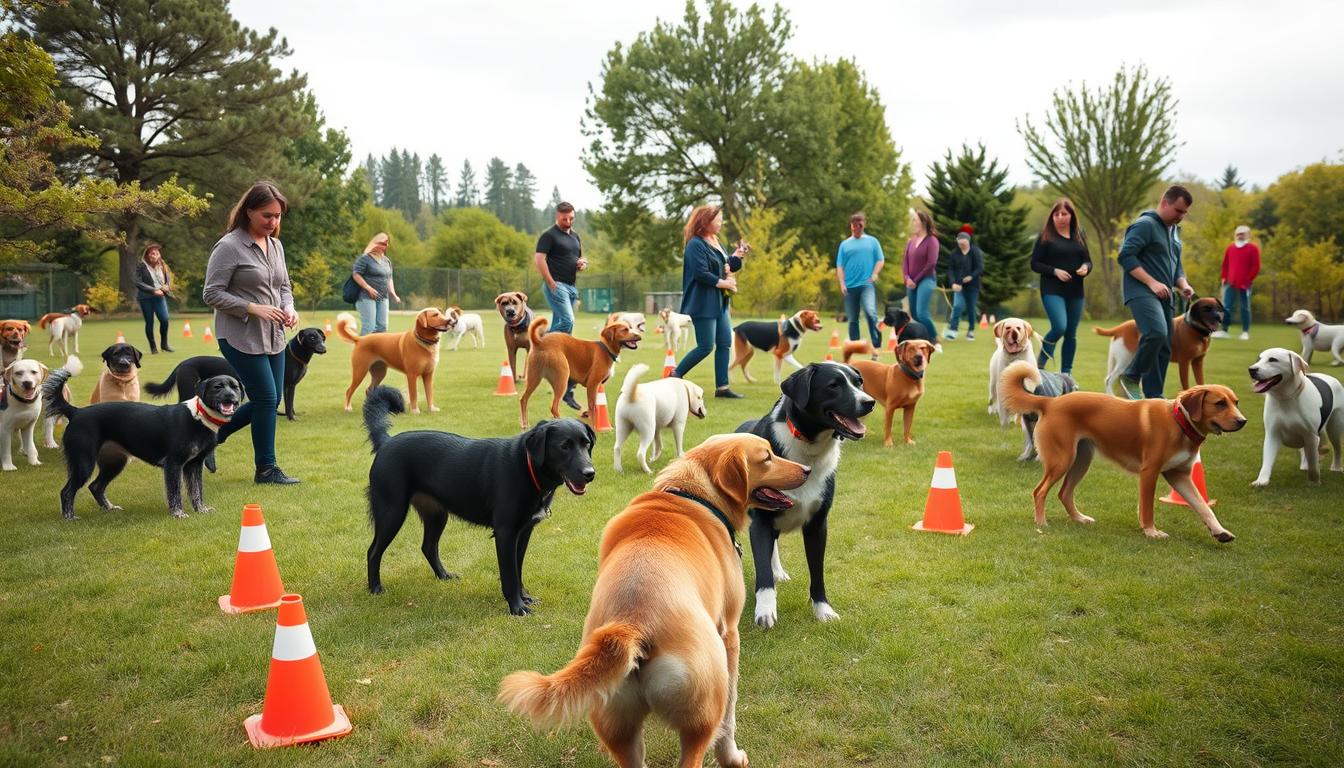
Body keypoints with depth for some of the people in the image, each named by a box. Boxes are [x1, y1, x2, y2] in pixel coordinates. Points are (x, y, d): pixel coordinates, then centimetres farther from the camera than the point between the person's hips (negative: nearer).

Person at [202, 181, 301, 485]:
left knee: (269, 401, 11)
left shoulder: (276, 246, 9)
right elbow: (211, 293, -14)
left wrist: (289, 309, -2)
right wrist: (254, 309, -21)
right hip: (241, 337, -8)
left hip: (273, 337, 8)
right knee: (266, 399, -6)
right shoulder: (229, 246, -13)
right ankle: (266, 468, 8)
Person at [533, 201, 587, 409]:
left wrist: (583, 263, 5)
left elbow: (581, 257, 30)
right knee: (567, 322, -22)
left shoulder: (575, 236, 19)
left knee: (558, 326, 8)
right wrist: (551, 283, -19)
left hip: (571, 286, 8)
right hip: (556, 285, -8)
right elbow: (539, 259, -14)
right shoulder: (549, 235, -5)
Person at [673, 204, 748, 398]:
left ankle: (722, 387, 10)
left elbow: (726, 266, 21)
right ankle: (674, 377, 8)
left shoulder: (715, 242, 15)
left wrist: (737, 257, 4)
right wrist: (723, 283, -15)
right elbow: (701, 274, -22)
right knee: (705, 347, -7)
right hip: (703, 304, -9)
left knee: (725, 343, 6)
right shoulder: (696, 244, -14)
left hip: (719, 302, 9)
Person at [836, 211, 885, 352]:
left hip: (867, 284, -2)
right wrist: (842, 283, -4)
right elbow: (839, 266, 8)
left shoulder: (872, 241, 9)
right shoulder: (844, 244, 12)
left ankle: (877, 346, -19)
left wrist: (874, 274, -12)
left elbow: (880, 260, 6)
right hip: (850, 286, 3)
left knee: (870, 313, -24)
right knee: (853, 319, 7)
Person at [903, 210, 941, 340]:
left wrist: (916, 280, -11)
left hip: (926, 280, -7)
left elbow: (931, 263, -13)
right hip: (912, 283, 7)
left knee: (921, 313, -18)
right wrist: (907, 278, -8)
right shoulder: (910, 241, 12)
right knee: (914, 314, 7)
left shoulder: (931, 240, -7)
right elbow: (905, 262, 10)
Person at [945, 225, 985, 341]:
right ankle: (952, 330, -16)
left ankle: (971, 331, 23)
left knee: (970, 309, 8)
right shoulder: (955, 253, 1)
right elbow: (950, 269, 1)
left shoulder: (975, 252, -6)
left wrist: (971, 276, -25)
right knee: (957, 306, -16)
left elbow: (980, 268, -11)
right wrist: (953, 282, -12)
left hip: (972, 286, -1)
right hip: (959, 286, 1)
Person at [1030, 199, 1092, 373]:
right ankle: (1040, 364, 1)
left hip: (1075, 291, 5)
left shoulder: (1079, 236, 10)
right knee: (1059, 327, -21)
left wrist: (1086, 268, -9)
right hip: (1052, 290, -5)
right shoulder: (1046, 237, -2)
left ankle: (1066, 374, 17)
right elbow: (1034, 264, -2)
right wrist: (1055, 271, -17)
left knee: (1071, 333, 6)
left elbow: (1088, 261, 15)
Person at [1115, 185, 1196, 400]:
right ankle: (1131, 377, -11)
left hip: (1163, 296, 9)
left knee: (1164, 349, 6)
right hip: (1142, 293, -9)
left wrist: (1183, 285, 6)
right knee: (1156, 333, -29)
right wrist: (1152, 282, -20)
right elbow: (1126, 256, -16)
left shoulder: (1174, 231, 21)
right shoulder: (1145, 225, -7)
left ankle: (1153, 395, 13)